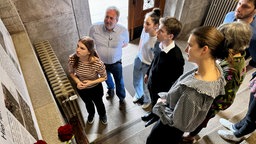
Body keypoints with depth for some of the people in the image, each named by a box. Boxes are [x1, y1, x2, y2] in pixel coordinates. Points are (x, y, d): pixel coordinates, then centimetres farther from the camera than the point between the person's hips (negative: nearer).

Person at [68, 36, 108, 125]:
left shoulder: (97, 63, -37)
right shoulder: (72, 59, -28)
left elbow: (104, 77, -18)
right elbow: (71, 72, -7)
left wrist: (91, 82, -31)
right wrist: (77, 81, -24)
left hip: (96, 88, -2)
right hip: (81, 88, 3)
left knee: (98, 103, 29)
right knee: (88, 103, 33)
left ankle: (102, 115, 66)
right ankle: (91, 114, 69)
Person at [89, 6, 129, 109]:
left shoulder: (123, 31, -22)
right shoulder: (94, 28, -21)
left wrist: (115, 48, -12)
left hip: (116, 63, -1)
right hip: (101, 63, 2)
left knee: (119, 83, 19)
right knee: (107, 79, 30)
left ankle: (121, 98, 49)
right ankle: (110, 89, 64)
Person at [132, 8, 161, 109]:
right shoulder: (144, 30, -17)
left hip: (148, 66, -5)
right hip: (139, 60, 6)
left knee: (146, 87, 20)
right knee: (136, 82, 28)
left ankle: (147, 101, 55)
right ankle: (138, 95, 61)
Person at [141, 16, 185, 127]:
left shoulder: (176, 57, -36)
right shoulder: (158, 44, -15)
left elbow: (177, 80, -23)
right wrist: (147, 73, 17)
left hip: (162, 90, -6)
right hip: (152, 83, 6)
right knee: (153, 102, 33)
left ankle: (157, 118, 55)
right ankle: (153, 113, 62)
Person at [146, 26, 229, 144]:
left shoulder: (193, 90, -43)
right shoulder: (216, 68, -17)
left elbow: (176, 121, -28)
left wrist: (160, 105, -13)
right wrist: (166, 97, -3)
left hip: (170, 130, -6)